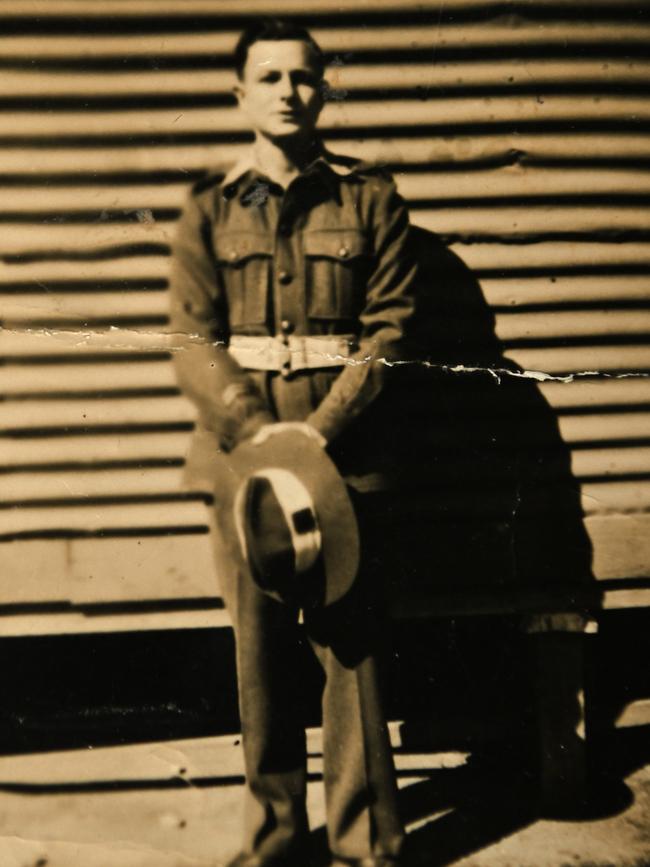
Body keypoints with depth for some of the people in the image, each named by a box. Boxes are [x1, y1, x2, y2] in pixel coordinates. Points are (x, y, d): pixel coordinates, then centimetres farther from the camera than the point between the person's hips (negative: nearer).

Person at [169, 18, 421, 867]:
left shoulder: (371, 198, 6)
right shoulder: (209, 208, 9)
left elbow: (391, 328, -1)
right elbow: (194, 341, 2)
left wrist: (321, 431, -13)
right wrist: (259, 434, -12)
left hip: (344, 449, -1)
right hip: (242, 447, 2)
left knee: (349, 639, 2)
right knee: (261, 644, 7)